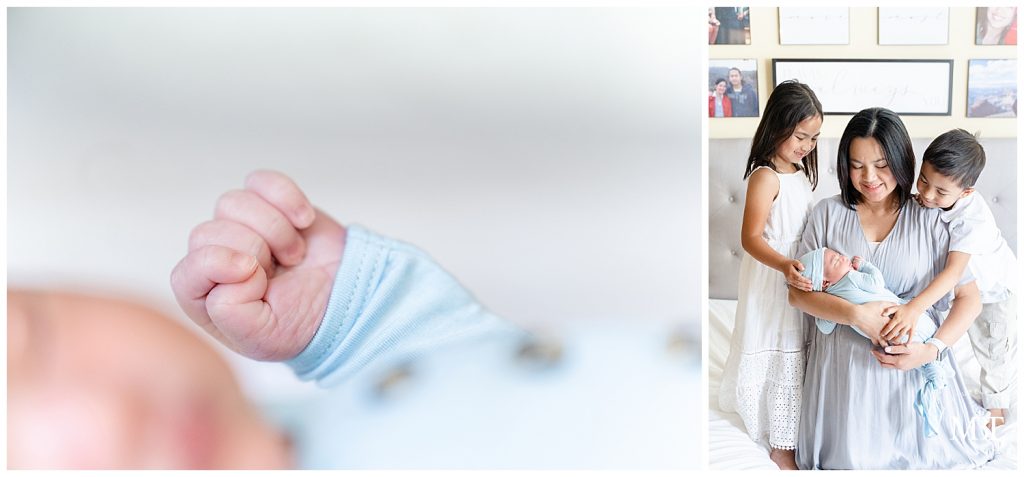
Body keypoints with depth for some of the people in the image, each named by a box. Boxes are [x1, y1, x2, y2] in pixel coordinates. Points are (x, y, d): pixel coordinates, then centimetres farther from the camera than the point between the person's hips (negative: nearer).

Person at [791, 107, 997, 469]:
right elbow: (798, 291, -6)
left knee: (924, 453, 13)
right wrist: (855, 314, -22)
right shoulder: (828, 213, -3)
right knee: (850, 456, 8)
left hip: (911, 359, 0)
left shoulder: (929, 219, -6)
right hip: (844, 360, 1)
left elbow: (969, 298, -5)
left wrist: (932, 349, -21)